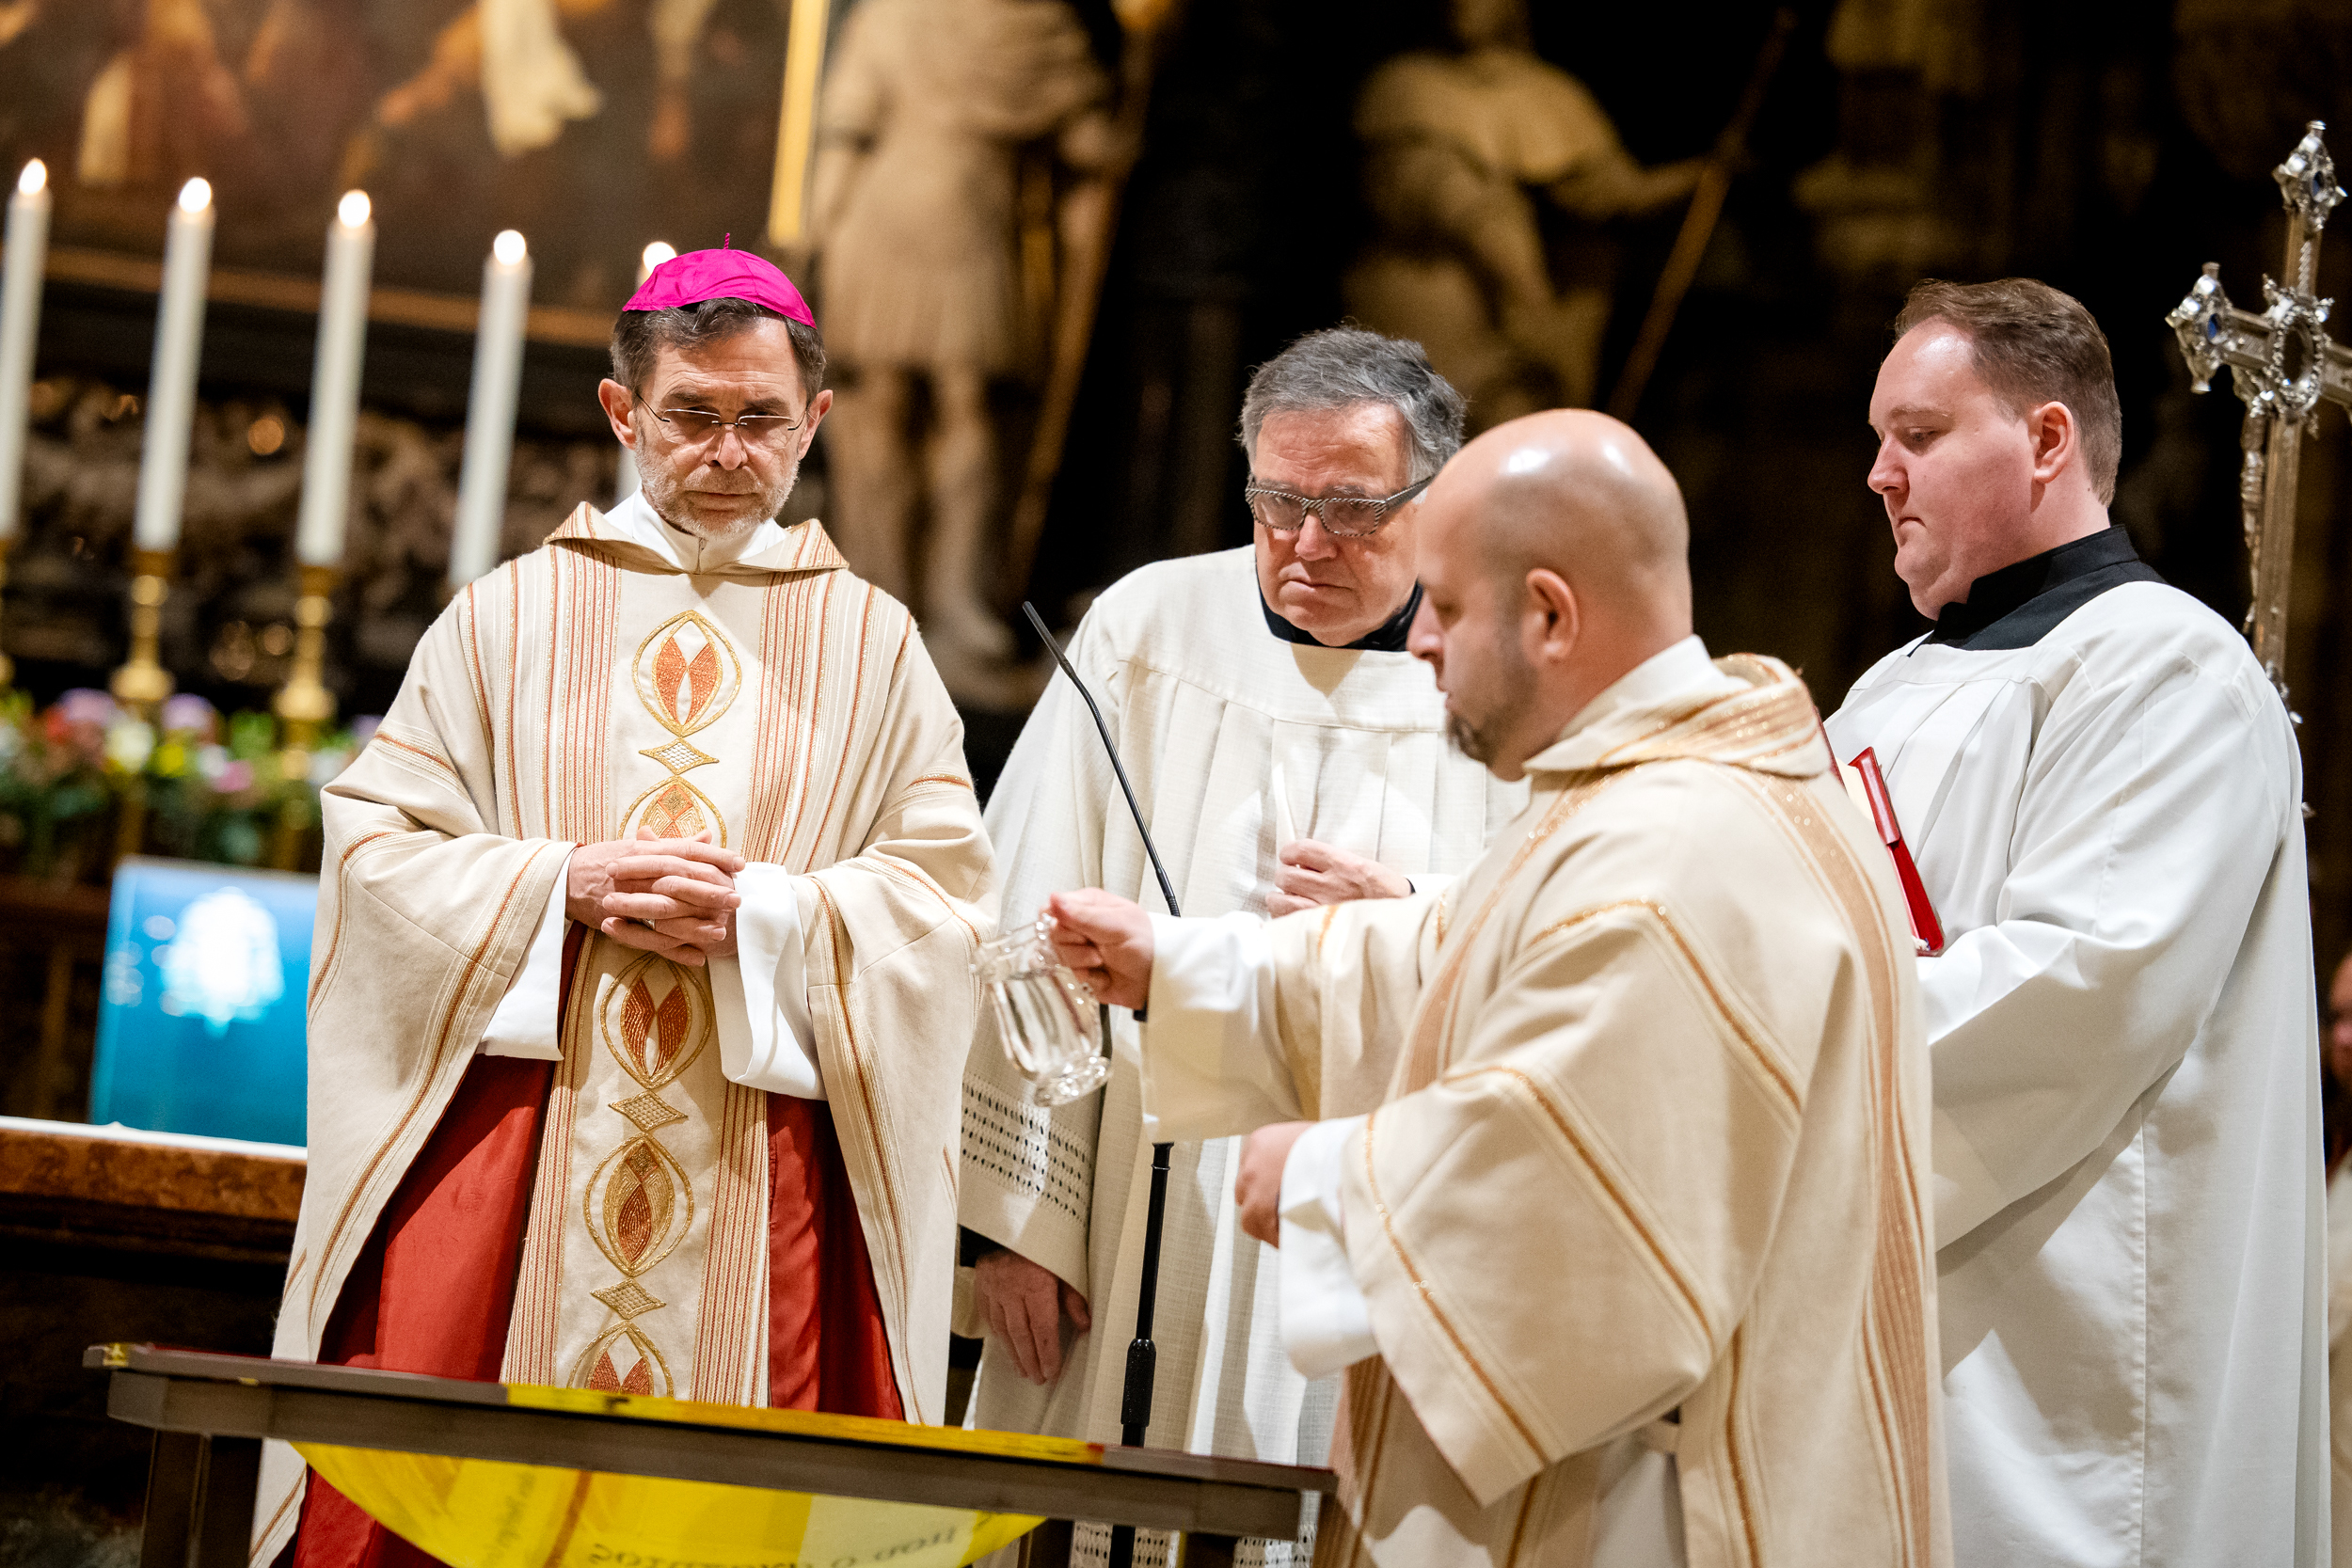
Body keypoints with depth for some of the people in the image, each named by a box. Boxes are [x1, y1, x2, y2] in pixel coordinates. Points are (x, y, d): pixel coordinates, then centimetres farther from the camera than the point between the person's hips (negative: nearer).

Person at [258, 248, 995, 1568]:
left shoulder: (872, 646, 10)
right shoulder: (516, 615, 9)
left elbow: (947, 899, 4)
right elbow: (379, 846, 5)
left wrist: (768, 915, -12)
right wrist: (562, 883, -11)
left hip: (762, 1182, 0)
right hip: (508, 1148, 0)